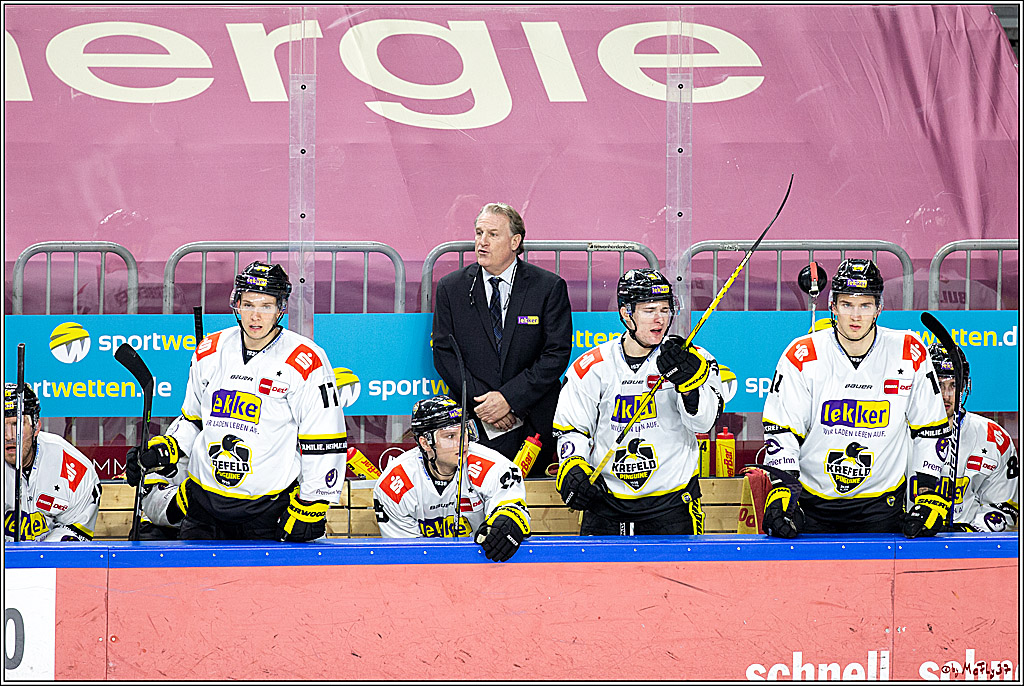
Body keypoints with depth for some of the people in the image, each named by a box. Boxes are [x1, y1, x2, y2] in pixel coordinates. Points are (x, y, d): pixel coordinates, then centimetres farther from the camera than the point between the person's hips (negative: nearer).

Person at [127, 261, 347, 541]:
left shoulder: (305, 363, -11)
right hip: (203, 501, 4)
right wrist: (162, 450, 4)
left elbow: (324, 446, -9)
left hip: (269, 507, -4)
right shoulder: (210, 352, 6)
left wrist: (308, 510, -10)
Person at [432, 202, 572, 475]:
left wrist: (509, 398, -15)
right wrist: (480, 400, -11)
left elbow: (556, 354, -5)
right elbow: (444, 353, 2)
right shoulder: (451, 288, 4)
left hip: (534, 421, -1)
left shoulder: (549, 287, -1)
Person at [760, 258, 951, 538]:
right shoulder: (802, 356, -7)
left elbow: (929, 430, 4)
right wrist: (782, 489, -14)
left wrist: (929, 495, -3)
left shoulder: (910, 354, -4)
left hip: (881, 504, 0)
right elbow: (781, 430, -2)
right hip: (812, 501, 0)